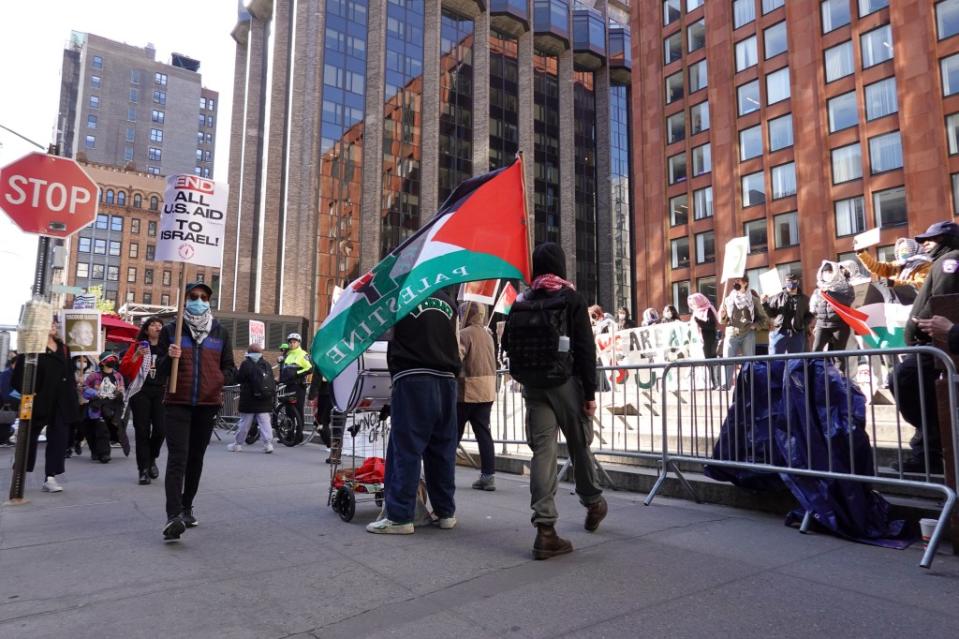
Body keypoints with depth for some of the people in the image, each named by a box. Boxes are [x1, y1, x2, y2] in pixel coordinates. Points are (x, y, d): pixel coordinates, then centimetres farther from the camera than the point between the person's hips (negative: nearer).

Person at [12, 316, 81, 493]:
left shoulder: (63, 348, 14)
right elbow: (19, 373, -7)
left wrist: (73, 401, 8)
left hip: (61, 403, 4)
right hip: (39, 400, -4)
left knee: (59, 438, -2)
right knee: (29, 437, 10)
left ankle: (51, 477, 0)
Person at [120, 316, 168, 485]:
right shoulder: (137, 346, 7)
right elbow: (123, 369, 1)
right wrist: (137, 355, -14)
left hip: (161, 392, 1)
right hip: (141, 392, -1)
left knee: (160, 429, -6)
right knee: (142, 431, 0)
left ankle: (151, 459, 22)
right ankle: (143, 470, 10)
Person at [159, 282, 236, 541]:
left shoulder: (220, 332, 9)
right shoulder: (170, 330, 5)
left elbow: (230, 367, 11)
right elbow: (159, 370, 5)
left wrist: (221, 380, -10)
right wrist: (169, 358, -16)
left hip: (208, 405, 2)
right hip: (177, 403, -2)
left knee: (196, 458, 12)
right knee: (177, 458, -12)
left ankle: (186, 507, 26)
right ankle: (173, 515, -17)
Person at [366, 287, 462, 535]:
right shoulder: (448, 301, 13)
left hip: (412, 378, -5)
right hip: (446, 379, 5)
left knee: (406, 449, -3)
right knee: (443, 448, 10)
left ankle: (399, 516, -1)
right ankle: (446, 511, 18)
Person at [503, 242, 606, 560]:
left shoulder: (520, 303, 9)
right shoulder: (571, 298, -4)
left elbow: (510, 346, 10)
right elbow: (585, 349, -9)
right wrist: (590, 392, -7)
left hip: (533, 386, 4)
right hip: (566, 383, -3)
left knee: (542, 451, 2)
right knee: (580, 446, 14)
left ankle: (545, 529, -2)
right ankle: (593, 503, 35)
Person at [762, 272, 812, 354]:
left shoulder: (804, 298, 8)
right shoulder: (778, 297, 3)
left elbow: (809, 315, 12)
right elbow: (771, 313, 6)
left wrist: (804, 323, -6)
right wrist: (765, 304, -9)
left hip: (797, 334, 2)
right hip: (780, 332, -2)